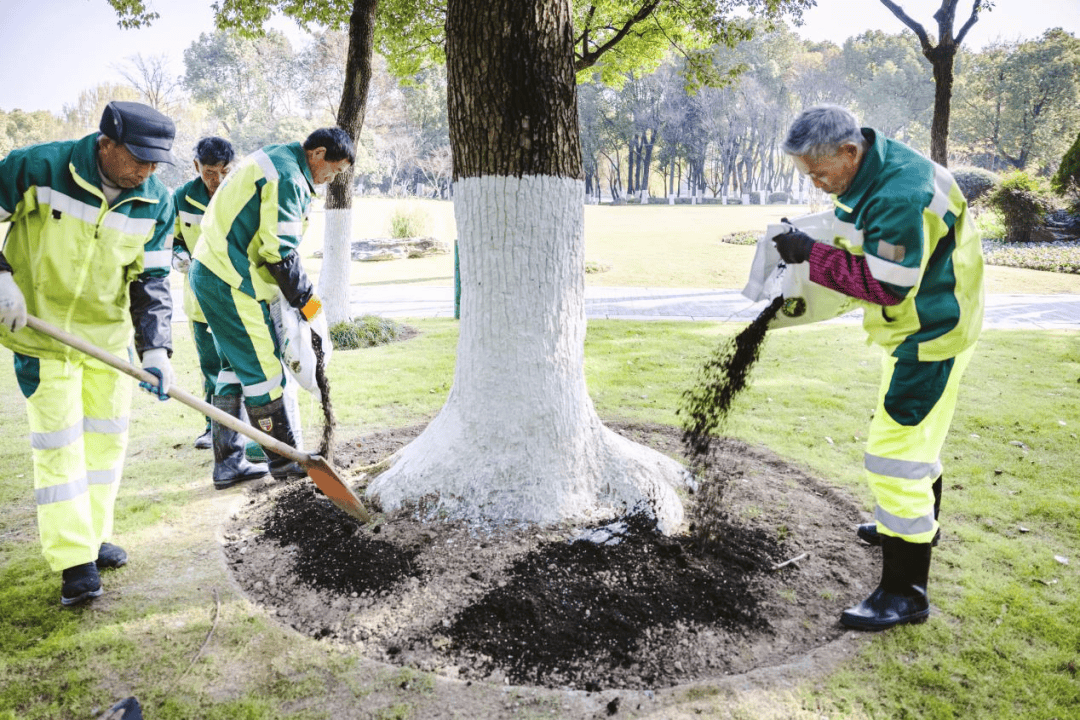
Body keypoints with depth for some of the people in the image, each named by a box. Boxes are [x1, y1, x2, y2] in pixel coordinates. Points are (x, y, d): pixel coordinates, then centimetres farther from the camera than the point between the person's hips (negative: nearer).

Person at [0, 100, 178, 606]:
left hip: (109, 334, 4)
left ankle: (93, 536, 27)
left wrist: (155, 347, -13)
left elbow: (151, 280, -4)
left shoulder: (156, 203, -7)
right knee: (58, 440, -5)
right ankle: (74, 559, 4)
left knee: (107, 436, 11)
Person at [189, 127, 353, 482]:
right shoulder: (288, 177, -16)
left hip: (210, 271, 11)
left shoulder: (273, 160, 18)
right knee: (263, 369, -3)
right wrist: (307, 300, -11)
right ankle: (285, 461, 9)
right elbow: (280, 251, -21)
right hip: (231, 283, -11)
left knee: (235, 366, 15)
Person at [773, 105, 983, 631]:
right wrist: (808, 254, -3)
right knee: (912, 428, 26)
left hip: (932, 332, -10)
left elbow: (885, 286, -29)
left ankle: (905, 592, 0)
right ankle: (916, 523, 49)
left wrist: (812, 254, -24)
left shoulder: (901, 194, -30)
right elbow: (863, 250, 14)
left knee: (896, 448, -10)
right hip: (912, 326, 10)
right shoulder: (866, 173, 1)